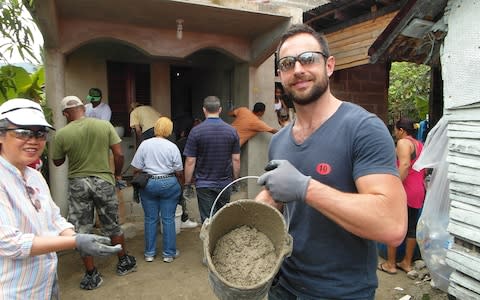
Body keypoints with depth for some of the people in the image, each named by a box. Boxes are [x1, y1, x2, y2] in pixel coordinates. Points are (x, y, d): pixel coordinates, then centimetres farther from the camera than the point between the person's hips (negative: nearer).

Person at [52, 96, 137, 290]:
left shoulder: (62, 134, -8)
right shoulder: (105, 125, -7)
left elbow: (57, 162, 6)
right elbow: (119, 154, -7)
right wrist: (118, 174, 8)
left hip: (77, 183, -1)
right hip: (103, 180, 1)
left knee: (82, 230, 11)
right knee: (112, 225, 17)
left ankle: (91, 275, 19)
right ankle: (124, 263, 31)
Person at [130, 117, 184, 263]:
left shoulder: (144, 144, -4)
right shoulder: (172, 147, -6)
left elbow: (136, 169, -3)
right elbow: (179, 172, -3)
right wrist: (181, 184, 15)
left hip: (148, 184, 1)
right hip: (169, 184, -1)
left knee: (150, 219, 12)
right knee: (168, 219, 7)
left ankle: (149, 253, 22)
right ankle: (169, 253, 16)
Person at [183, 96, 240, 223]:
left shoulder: (196, 131, -10)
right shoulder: (232, 131, -3)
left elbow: (190, 161, -10)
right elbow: (236, 159, 0)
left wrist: (187, 184, 0)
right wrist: (235, 181, 12)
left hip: (204, 184, -2)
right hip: (225, 183, 3)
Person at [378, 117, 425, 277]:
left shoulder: (403, 142, -11)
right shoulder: (420, 145, 16)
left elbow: (404, 165, -25)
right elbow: (424, 171, 20)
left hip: (404, 192, -8)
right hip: (419, 192, 9)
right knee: (412, 227, 13)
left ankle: (390, 264, 11)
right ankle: (407, 263, 23)